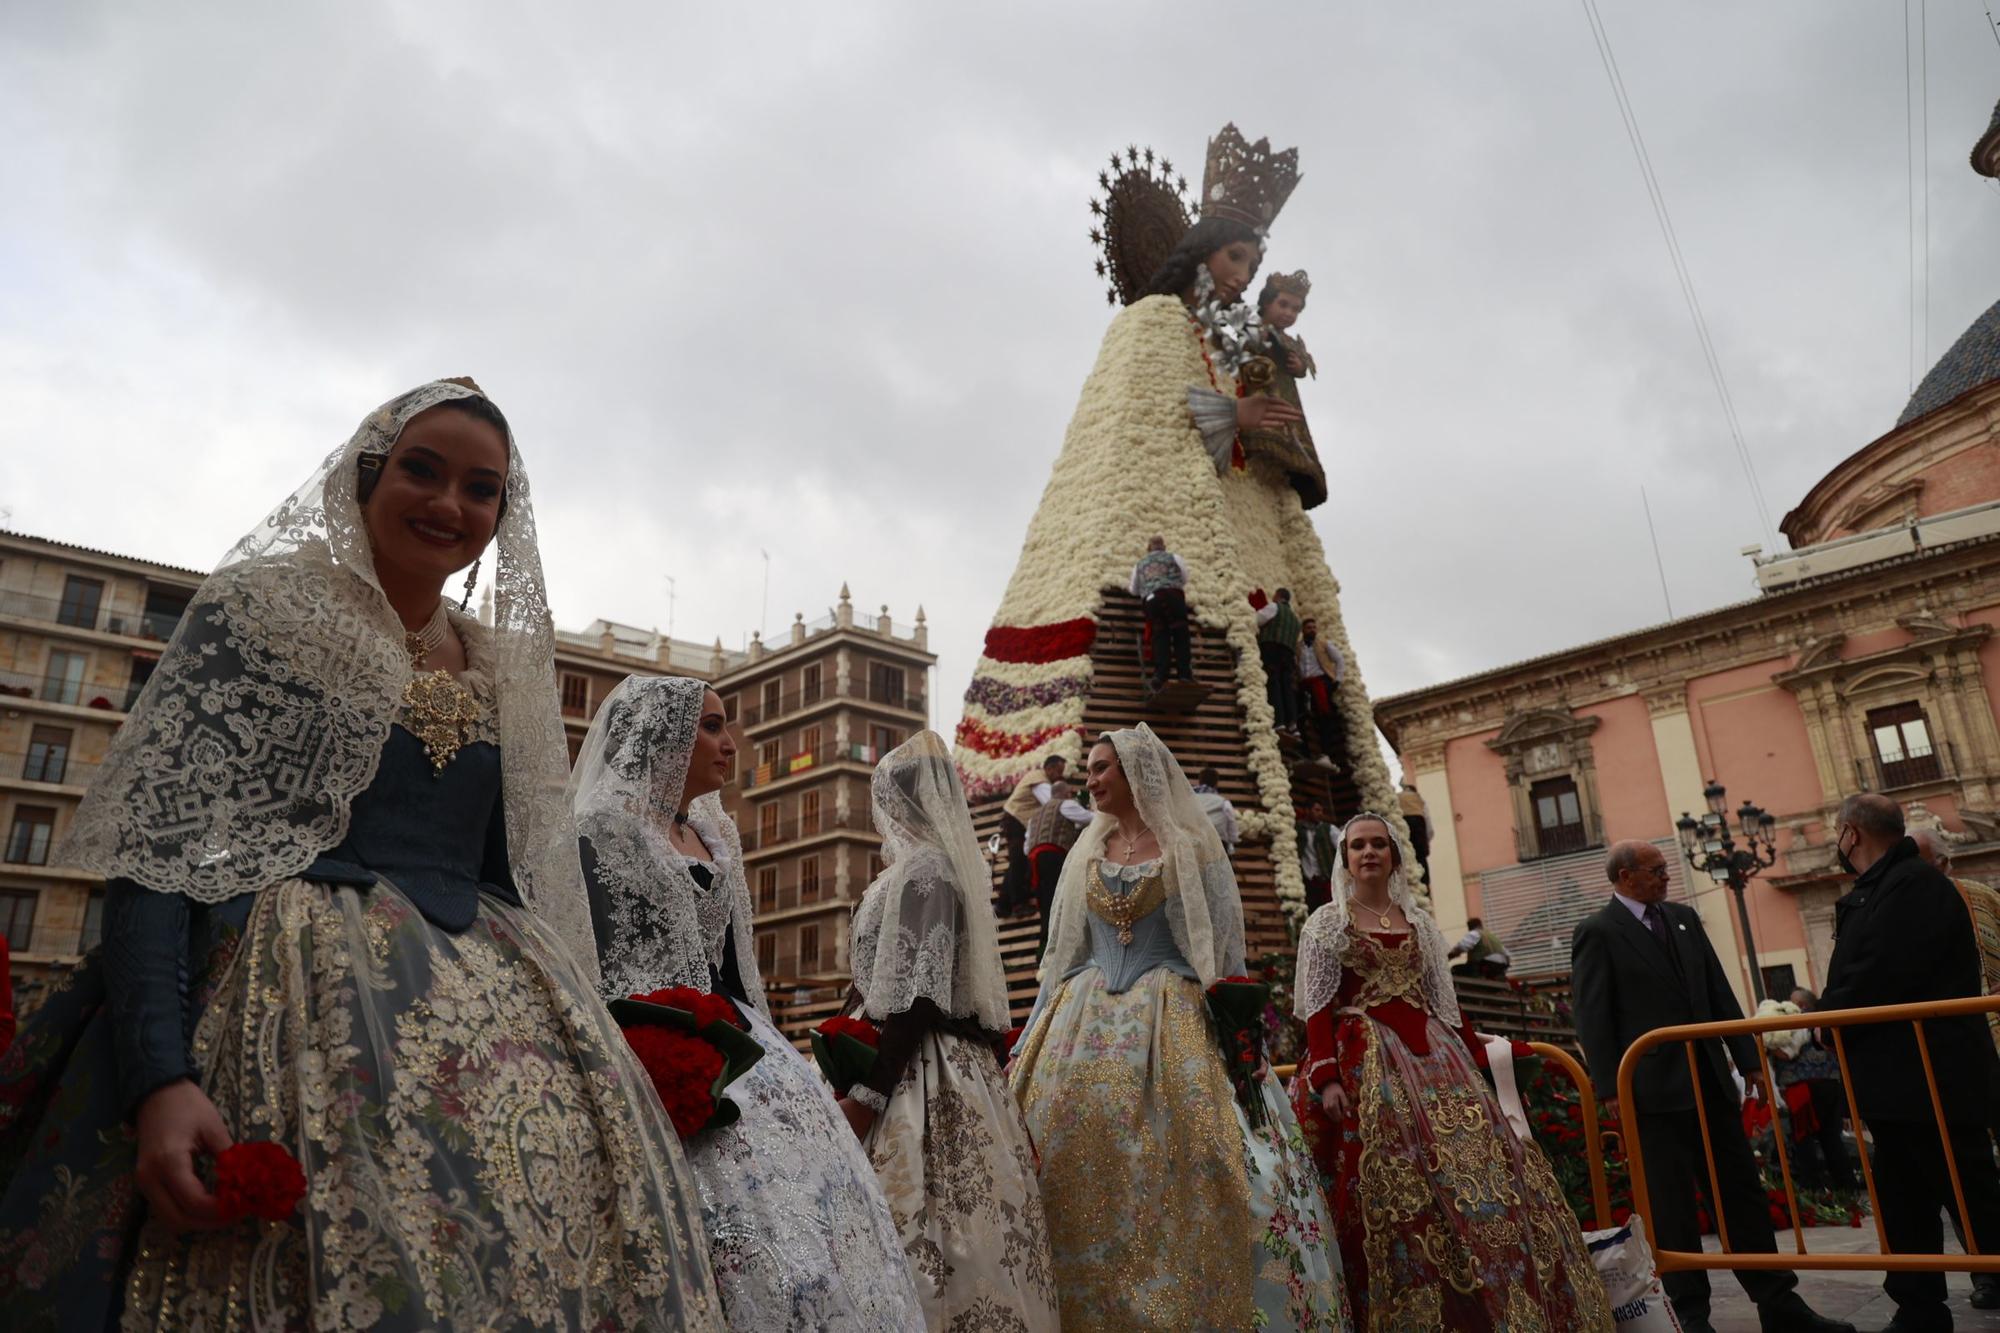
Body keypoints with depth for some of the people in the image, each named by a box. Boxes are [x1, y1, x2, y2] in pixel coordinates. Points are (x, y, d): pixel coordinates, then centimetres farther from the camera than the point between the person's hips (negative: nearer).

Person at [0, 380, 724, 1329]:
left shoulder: (505, 669, 16)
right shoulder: (264, 607, 3)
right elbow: (157, 843, -5)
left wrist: (585, 1040, 10)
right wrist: (159, 1078, -18)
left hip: (488, 1000, 4)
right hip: (304, 988, -4)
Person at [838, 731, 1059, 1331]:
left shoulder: (922, 870, -14)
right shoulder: (926, 865, 14)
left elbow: (913, 998, -20)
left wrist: (865, 1095, -20)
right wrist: (852, 1070, 20)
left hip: (914, 1075, -9)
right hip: (912, 1065, 9)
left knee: (919, 1225, -4)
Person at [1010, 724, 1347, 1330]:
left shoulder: (1190, 847, 3)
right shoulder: (1084, 855, 14)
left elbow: (1225, 946, -1)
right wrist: (1030, 1043, 11)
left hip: (1174, 1023, -4)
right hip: (1086, 1025, 4)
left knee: (1183, 1177, -12)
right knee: (1076, 1169, -4)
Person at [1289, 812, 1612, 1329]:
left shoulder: (1420, 921, 16)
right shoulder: (1326, 923, 4)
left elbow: (1443, 1001, 17)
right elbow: (1317, 1008, -4)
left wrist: (1472, 1060, 10)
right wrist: (1326, 1076, -15)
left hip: (1430, 1053, 4)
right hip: (1366, 1060, -4)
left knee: (1471, 1157, -5)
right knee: (1394, 1178, -10)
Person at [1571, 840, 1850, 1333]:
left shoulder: (1684, 917, 13)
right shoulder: (1596, 932, -7)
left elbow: (1720, 992, 14)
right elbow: (1592, 1016, -10)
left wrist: (1749, 1057, 10)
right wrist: (1609, 1088, -14)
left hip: (1710, 1078, 6)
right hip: (1655, 1089, -6)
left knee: (1744, 1191, 11)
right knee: (1672, 1207, 3)